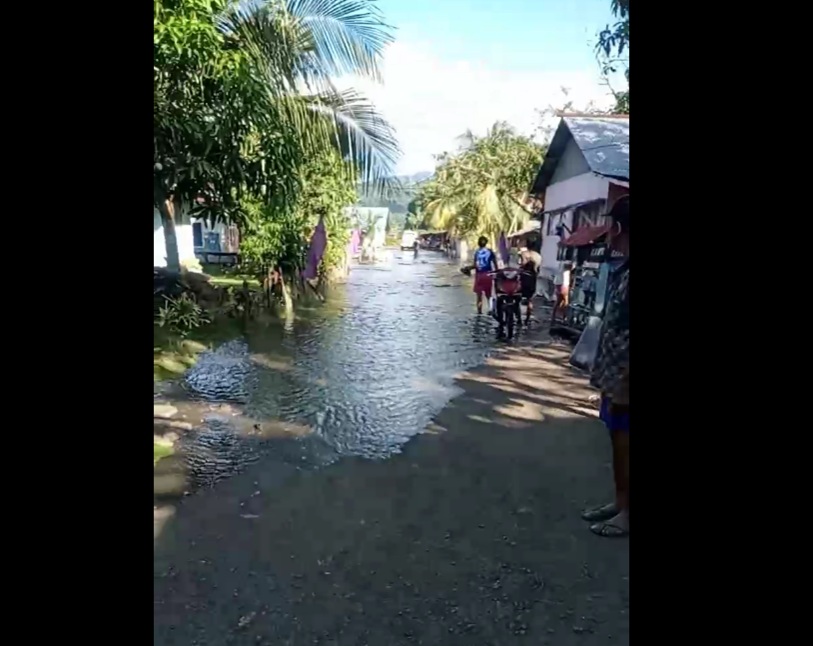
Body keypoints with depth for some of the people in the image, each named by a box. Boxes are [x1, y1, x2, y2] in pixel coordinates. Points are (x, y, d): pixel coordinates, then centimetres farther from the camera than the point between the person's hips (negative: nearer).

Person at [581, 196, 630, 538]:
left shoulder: (627, 274, -22)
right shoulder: (622, 270, 9)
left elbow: (625, 339, -23)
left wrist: (620, 388, -19)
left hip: (623, 381, -9)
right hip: (614, 375, 9)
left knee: (624, 444, 5)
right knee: (617, 442, 18)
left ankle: (627, 511, 22)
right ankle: (619, 501, 33)